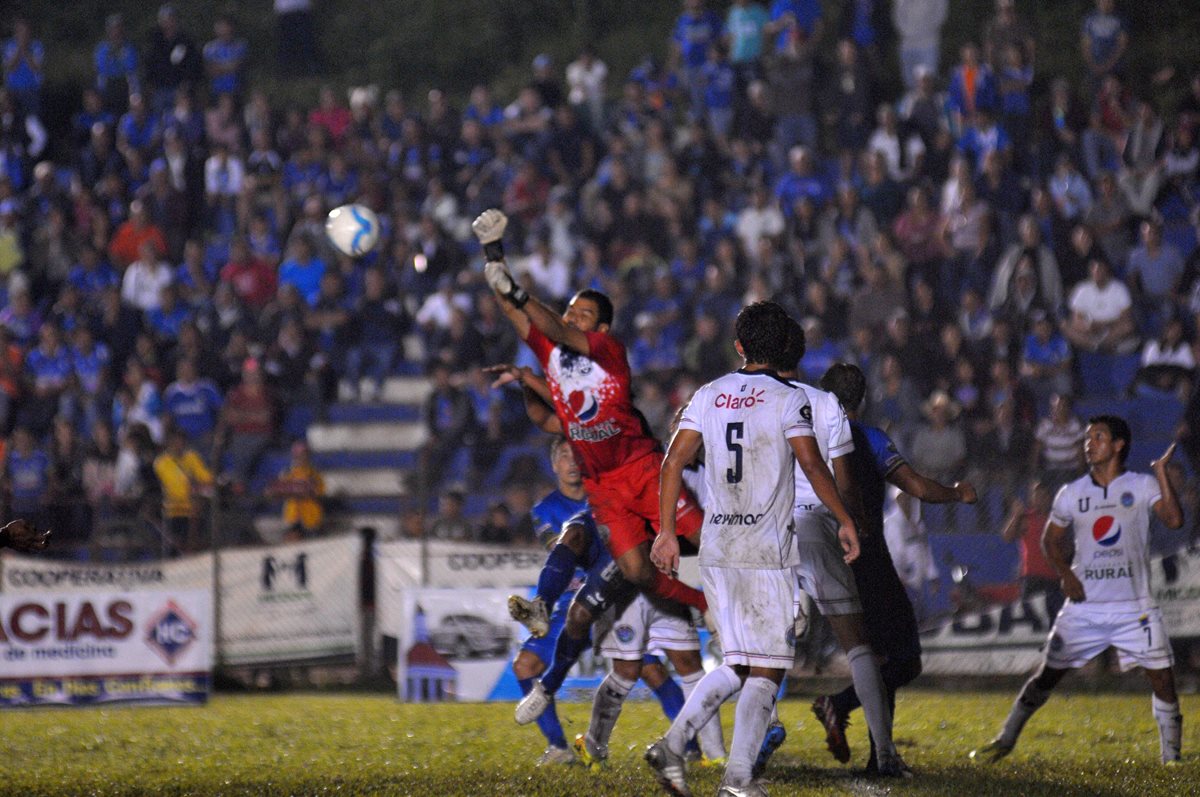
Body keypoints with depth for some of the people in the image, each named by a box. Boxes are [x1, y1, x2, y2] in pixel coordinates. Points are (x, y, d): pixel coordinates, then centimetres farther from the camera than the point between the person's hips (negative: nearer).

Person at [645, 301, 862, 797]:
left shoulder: (709, 396, 10)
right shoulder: (789, 399, -4)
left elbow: (674, 462, 6)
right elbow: (813, 467, -10)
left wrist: (667, 532, 9)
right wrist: (846, 523, 1)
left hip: (715, 547, 5)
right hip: (766, 551, -5)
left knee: (738, 665, 14)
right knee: (767, 668, 0)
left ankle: (672, 743, -3)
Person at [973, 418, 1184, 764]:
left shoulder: (1142, 486, 0)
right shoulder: (1072, 494, 6)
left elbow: (1174, 520, -15)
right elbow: (1050, 539, 16)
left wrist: (1161, 473, -18)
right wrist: (1065, 574, 0)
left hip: (1134, 606, -1)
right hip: (1084, 606, 1)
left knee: (1163, 678, -6)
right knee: (1048, 674, 2)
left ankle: (1171, 755, 7)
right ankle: (1005, 740, 14)